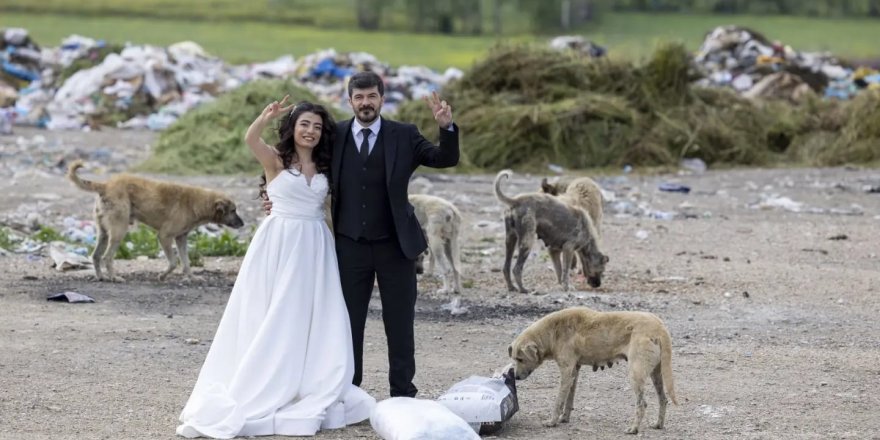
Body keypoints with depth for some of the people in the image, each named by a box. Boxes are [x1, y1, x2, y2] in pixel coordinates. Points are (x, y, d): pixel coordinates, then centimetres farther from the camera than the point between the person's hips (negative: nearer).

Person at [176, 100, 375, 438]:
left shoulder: (324, 167, 14)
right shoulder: (276, 160, -3)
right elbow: (250, 139, -21)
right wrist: (268, 115, -40)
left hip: (315, 249, 4)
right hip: (280, 246, -4)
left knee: (313, 322, 3)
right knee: (273, 322, 0)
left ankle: (310, 396, 11)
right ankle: (258, 395, 8)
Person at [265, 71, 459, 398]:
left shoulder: (404, 136, -1)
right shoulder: (335, 136, 2)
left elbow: (446, 159, -7)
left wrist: (447, 127, -24)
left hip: (395, 245, -1)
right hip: (350, 246, 1)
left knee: (399, 322, 5)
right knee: (349, 321, 8)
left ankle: (402, 393, 14)